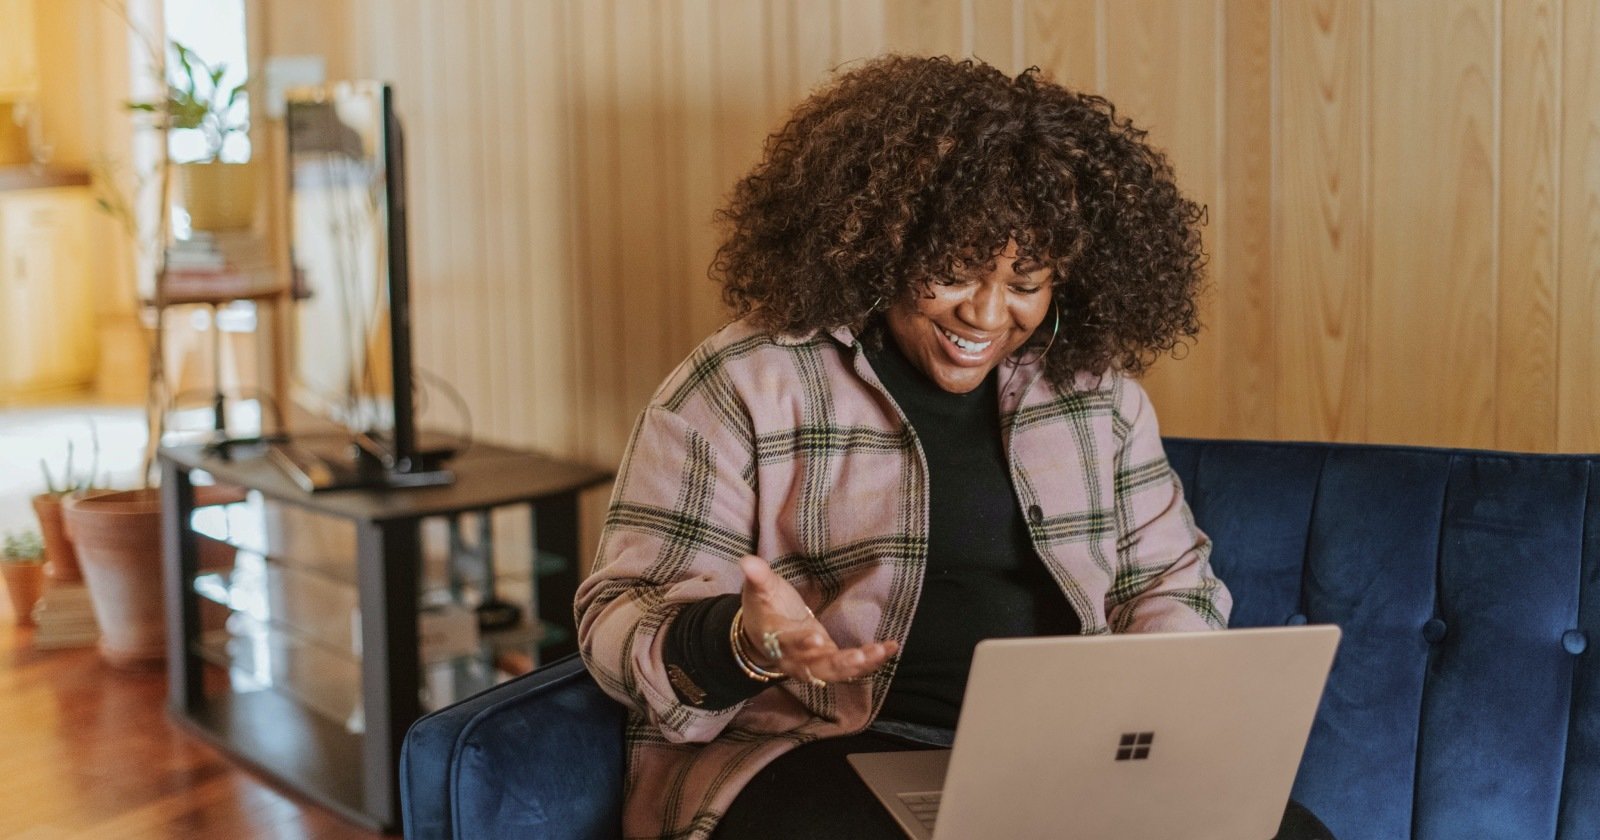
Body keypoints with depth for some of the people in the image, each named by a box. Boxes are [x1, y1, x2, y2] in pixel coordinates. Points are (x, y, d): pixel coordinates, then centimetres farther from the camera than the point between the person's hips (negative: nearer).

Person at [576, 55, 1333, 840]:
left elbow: (1166, 581, 19)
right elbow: (621, 619, -4)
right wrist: (745, 642, -26)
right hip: (822, 753, -5)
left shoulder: (1093, 386, 11)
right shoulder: (743, 387, -3)